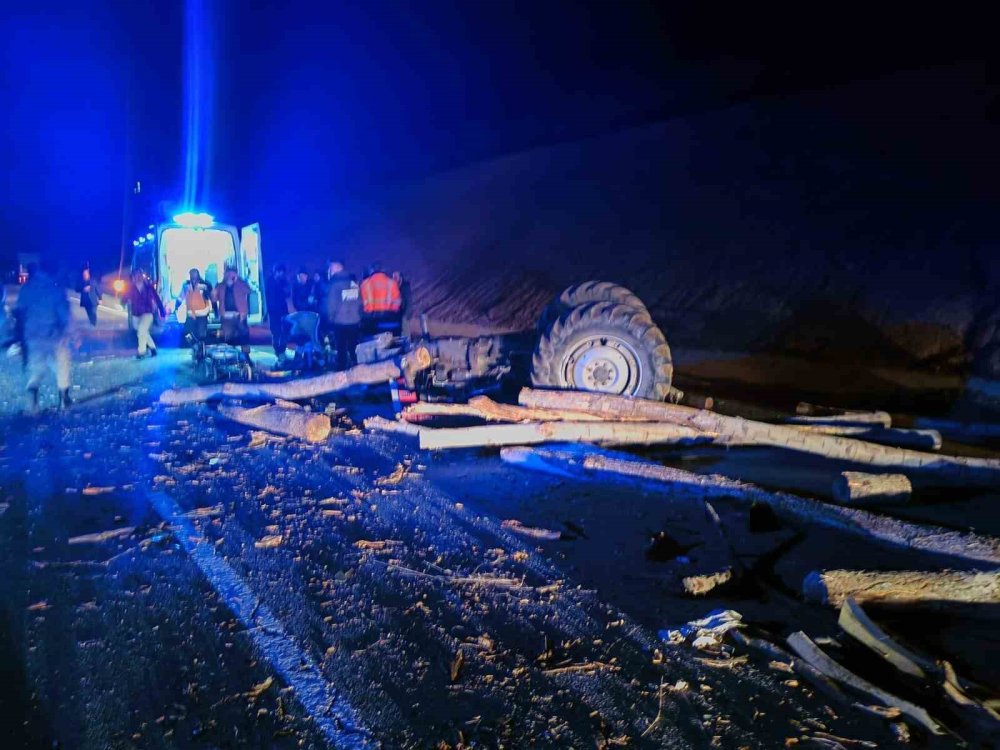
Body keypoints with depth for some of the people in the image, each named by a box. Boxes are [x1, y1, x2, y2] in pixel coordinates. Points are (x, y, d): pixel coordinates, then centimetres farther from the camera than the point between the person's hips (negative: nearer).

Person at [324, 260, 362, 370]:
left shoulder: (334, 285, -9)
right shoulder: (354, 283, 4)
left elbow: (331, 305, -9)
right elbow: (360, 303, 8)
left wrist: (330, 320, 2)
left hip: (340, 323, -4)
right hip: (355, 322, 4)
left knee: (342, 351, 2)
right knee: (354, 350, 12)